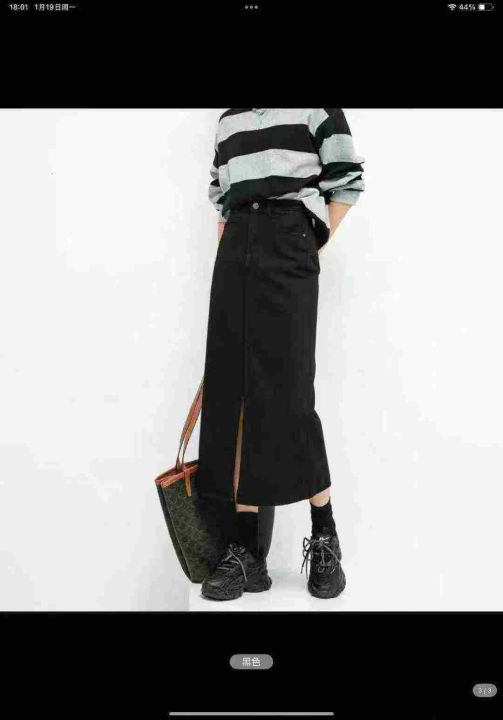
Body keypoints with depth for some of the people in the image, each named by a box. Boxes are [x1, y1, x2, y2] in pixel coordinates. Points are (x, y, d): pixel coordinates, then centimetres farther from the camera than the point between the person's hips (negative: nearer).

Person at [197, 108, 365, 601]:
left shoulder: (316, 110, 7)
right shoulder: (227, 122, 23)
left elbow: (346, 182, 3)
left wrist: (310, 250, -2)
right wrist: (224, 263, 14)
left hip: (288, 246, -5)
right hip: (235, 253, 6)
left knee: (286, 391, -12)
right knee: (232, 393, -3)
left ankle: (324, 539, 5)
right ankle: (246, 552, 4)